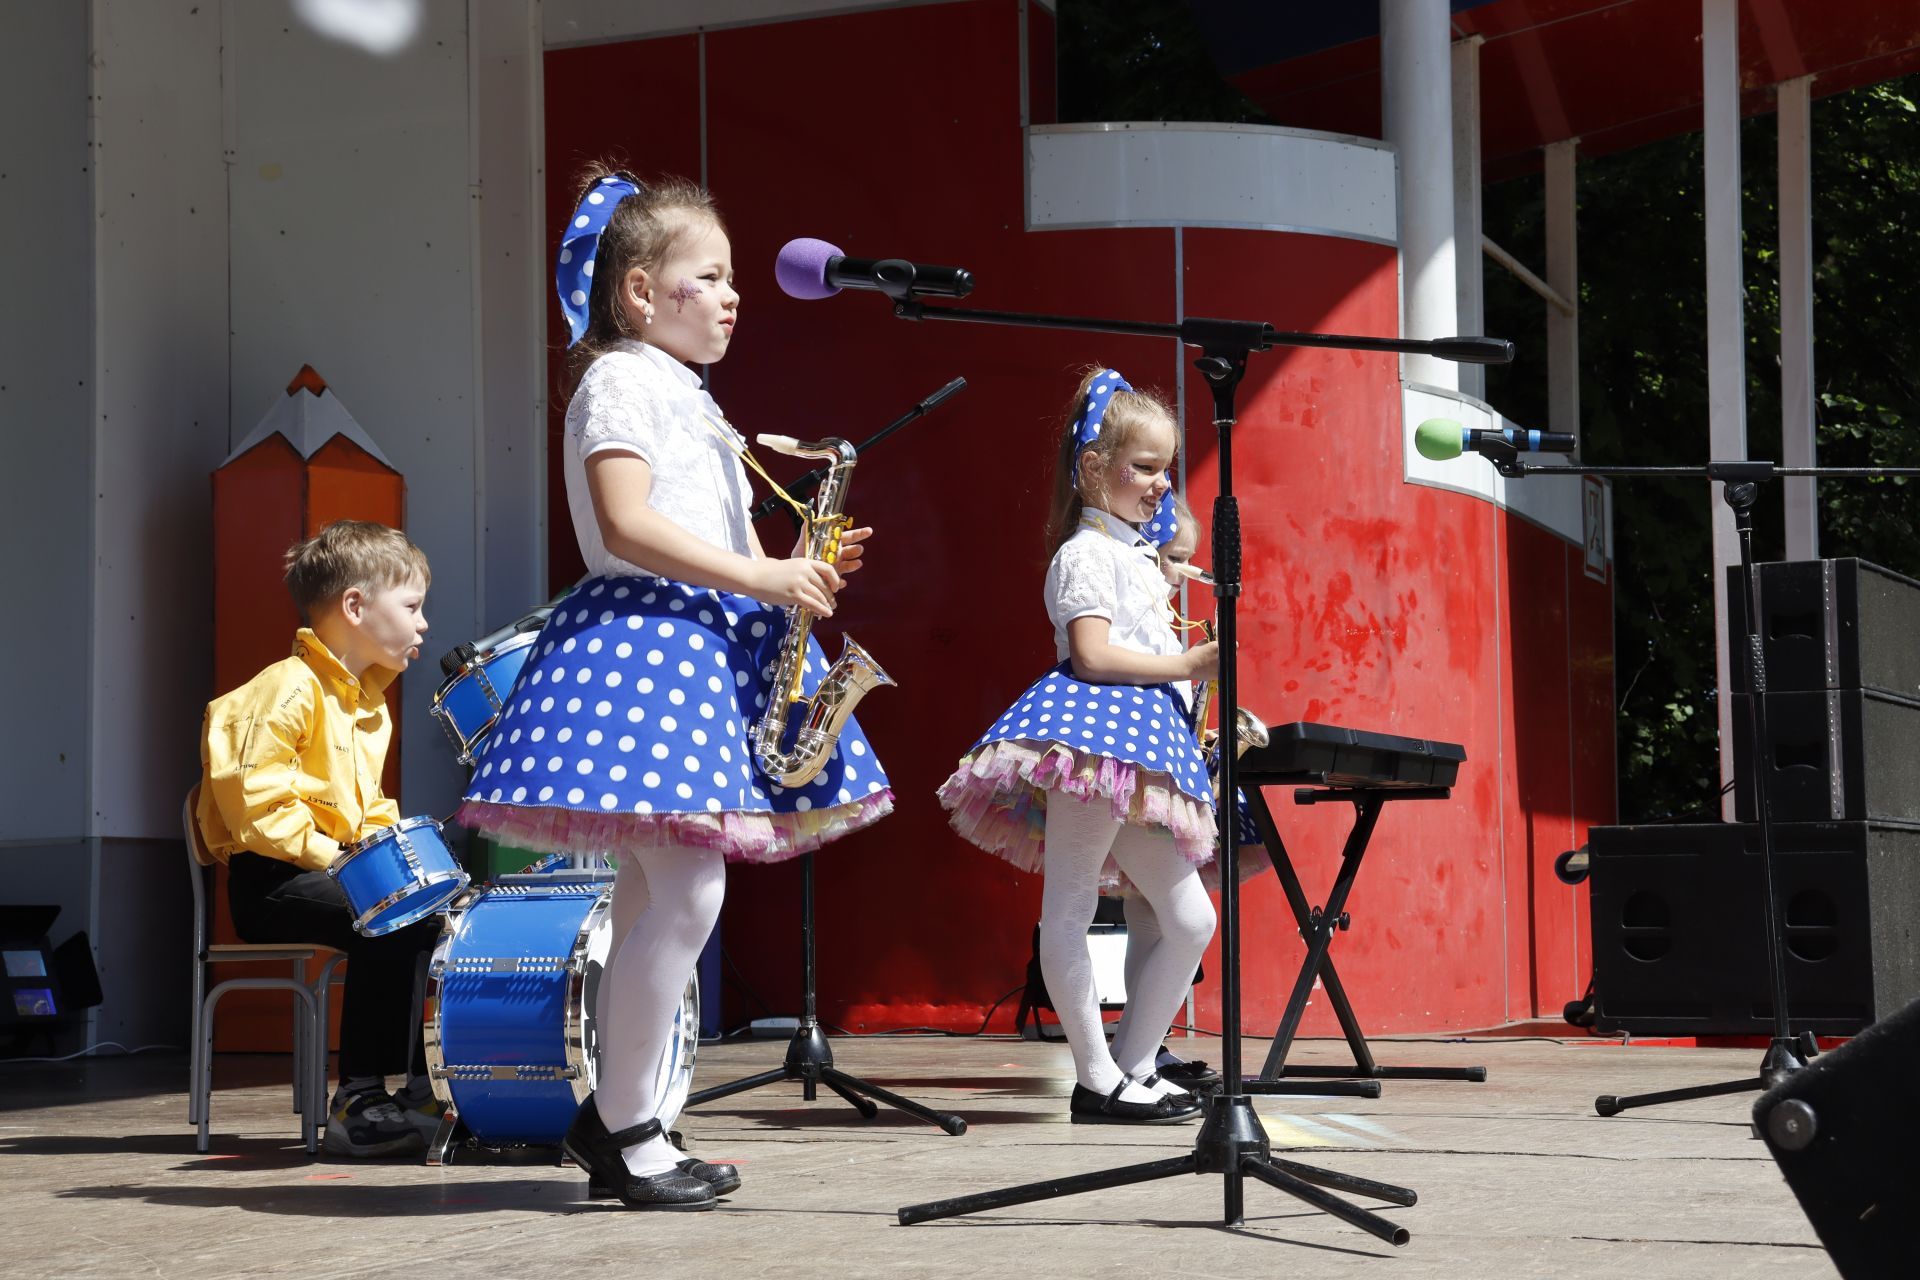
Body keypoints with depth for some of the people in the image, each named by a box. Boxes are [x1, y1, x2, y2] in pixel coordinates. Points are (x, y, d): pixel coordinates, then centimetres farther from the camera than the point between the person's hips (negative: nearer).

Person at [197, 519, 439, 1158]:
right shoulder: (289, 691, -15)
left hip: (343, 864, 10)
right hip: (270, 879, -10)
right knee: (388, 925, -30)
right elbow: (255, 799, -23)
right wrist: (329, 854, -24)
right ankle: (359, 1104, -28)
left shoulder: (369, 700, 17)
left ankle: (423, 1086, 10)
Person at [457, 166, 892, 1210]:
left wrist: (804, 567, 10)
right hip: (643, 638, -11)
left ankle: (611, 1121, 17)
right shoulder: (620, 379, -7)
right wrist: (759, 576, -20)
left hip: (702, 643, 11)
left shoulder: (681, 393, 23)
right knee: (684, 889, -15)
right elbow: (628, 525, -19)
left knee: (655, 894, 11)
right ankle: (624, 1131, -7)